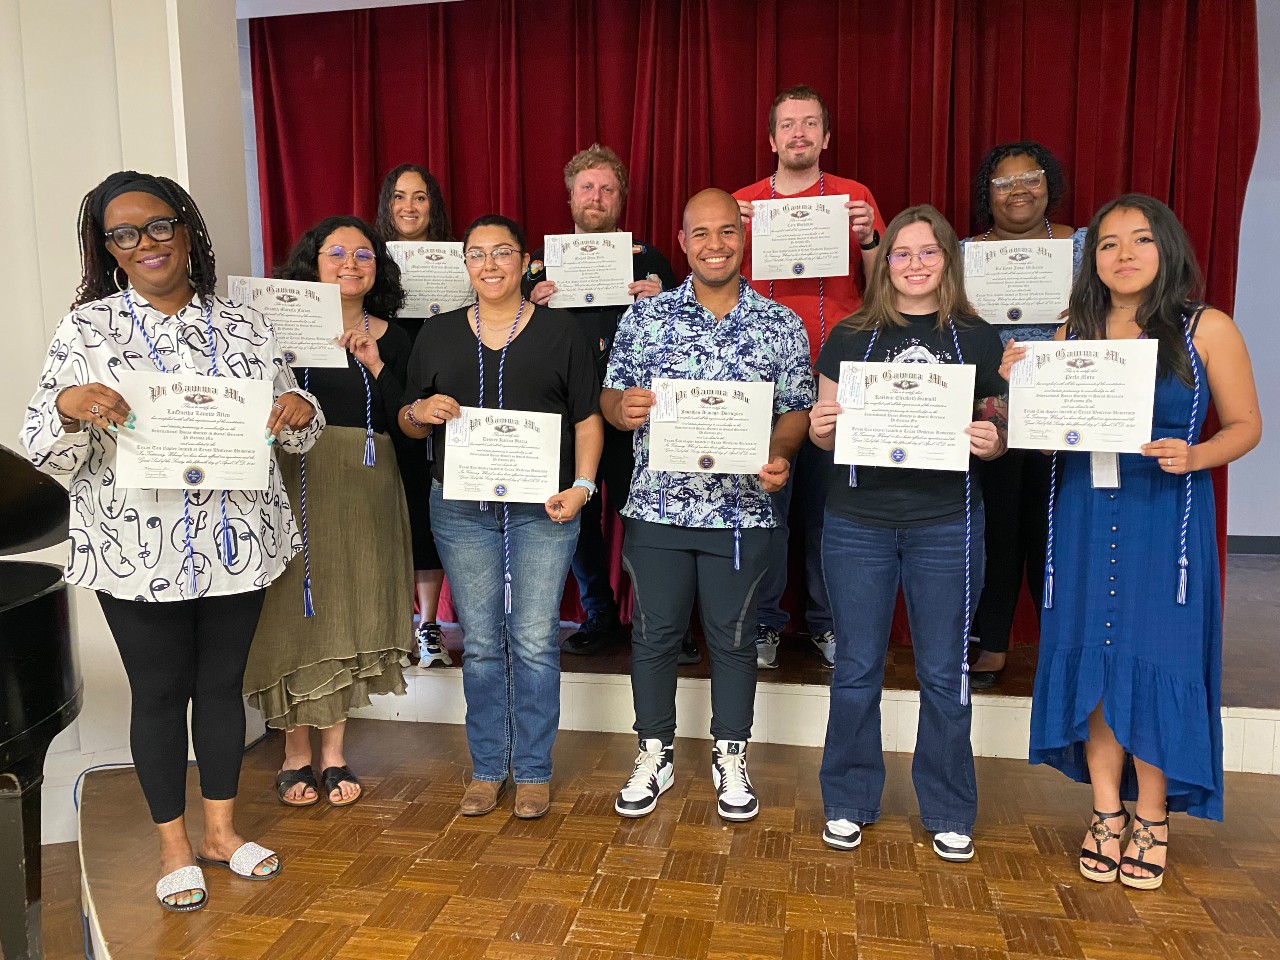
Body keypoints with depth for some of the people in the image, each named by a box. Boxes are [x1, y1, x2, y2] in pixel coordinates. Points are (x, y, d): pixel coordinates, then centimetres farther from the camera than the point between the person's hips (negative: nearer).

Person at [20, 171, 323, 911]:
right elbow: (49, 454, -3)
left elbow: (296, 432, 9)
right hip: (137, 552, -2)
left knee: (223, 683, 14)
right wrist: (68, 405, -25)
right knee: (160, 692, 10)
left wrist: (300, 410, -14)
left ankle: (222, 828, 33)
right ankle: (174, 844, 29)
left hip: (236, 545, 2)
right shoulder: (86, 329, -2)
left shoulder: (244, 326, 4)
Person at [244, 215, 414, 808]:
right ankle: (296, 752, 16)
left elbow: (403, 423, 3)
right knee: (296, 608, 1)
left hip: (366, 487, 2)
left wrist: (374, 365, -9)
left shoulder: (390, 338, 9)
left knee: (350, 610, 7)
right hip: (298, 483, -2)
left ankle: (333, 752, 19)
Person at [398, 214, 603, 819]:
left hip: (543, 508, -2)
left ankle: (533, 771, 17)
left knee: (535, 641, 1)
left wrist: (582, 486, -9)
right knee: (480, 643, 8)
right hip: (462, 512, 2)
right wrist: (419, 412, -8)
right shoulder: (440, 335, 11)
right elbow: (409, 422, 15)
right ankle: (486, 769, 23)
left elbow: (587, 419, 3)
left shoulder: (559, 332, 5)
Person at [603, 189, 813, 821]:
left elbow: (797, 409, 4)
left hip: (742, 509, 0)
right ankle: (654, 756, 28)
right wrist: (621, 406, -18)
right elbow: (611, 396, 6)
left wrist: (778, 453, -16)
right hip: (657, 506, 1)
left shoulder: (780, 325, 3)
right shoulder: (644, 316, 4)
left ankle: (730, 757, 29)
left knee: (732, 637, 11)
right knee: (654, 633, 10)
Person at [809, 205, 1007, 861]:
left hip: (946, 524, 0)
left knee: (944, 672, 8)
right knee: (856, 667, 8)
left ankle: (948, 813, 26)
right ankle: (848, 804, 25)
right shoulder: (850, 336, 6)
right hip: (858, 521, 0)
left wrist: (992, 443, -12)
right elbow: (825, 432, 9)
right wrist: (820, 429, -14)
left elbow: (1000, 433, 10)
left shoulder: (977, 338, 6)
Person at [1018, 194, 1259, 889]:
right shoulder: (1073, 333, 7)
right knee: (1092, 662, 7)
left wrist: (1194, 456, -18)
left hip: (1166, 518, -2)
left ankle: (1152, 822, 21)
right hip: (1084, 518, 3)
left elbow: (1246, 426, 1)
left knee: (1155, 663, 1)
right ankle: (1107, 813, 24)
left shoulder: (1207, 330, -1)